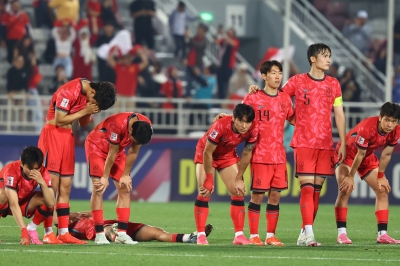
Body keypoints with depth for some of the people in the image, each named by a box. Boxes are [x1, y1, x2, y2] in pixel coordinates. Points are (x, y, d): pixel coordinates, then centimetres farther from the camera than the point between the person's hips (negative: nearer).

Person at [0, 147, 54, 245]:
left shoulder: (43, 173, -20)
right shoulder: (11, 171, -33)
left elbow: (51, 203, -27)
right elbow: (13, 205, -40)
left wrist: (42, 182, -41)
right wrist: (23, 231, -47)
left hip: (24, 202, 4)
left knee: (47, 200, -25)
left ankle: (32, 230, -3)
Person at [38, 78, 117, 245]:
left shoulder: (87, 95, 5)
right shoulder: (69, 92, -20)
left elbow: (83, 123, 13)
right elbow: (59, 120, -19)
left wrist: (90, 113, -8)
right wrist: (85, 111, -17)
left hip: (68, 136, 8)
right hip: (53, 133, -8)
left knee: (65, 187, 5)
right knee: (52, 184, -10)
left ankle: (64, 233, 6)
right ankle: (48, 233, -10)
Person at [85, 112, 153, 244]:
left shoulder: (146, 125, -21)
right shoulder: (118, 125, -39)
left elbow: (133, 152, -9)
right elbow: (112, 153, -27)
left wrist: (125, 175, -3)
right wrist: (105, 177, -16)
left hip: (118, 148, 6)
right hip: (96, 146, -6)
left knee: (125, 189, -2)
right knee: (99, 189, -14)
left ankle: (122, 233, -2)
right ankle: (99, 234, -14)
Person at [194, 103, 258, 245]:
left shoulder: (252, 131, -23)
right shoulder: (220, 126, -38)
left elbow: (246, 154, -8)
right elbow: (207, 153, -27)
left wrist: (239, 179, -5)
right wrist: (209, 178, -21)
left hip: (228, 155, 4)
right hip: (206, 153, -4)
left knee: (238, 192, -5)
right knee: (204, 193, -14)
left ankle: (239, 235, -1)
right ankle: (200, 235, -9)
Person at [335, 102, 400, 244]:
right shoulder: (366, 127, -36)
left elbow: (386, 155, -5)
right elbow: (360, 154, -28)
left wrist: (380, 177, 0)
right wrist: (351, 177, -19)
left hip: (368, 157, 6)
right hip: (347, 154, -6)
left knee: (383, 190, -2)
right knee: (345, 190, -21)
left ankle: (382, 234, -1)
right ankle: (341, 234, -20)